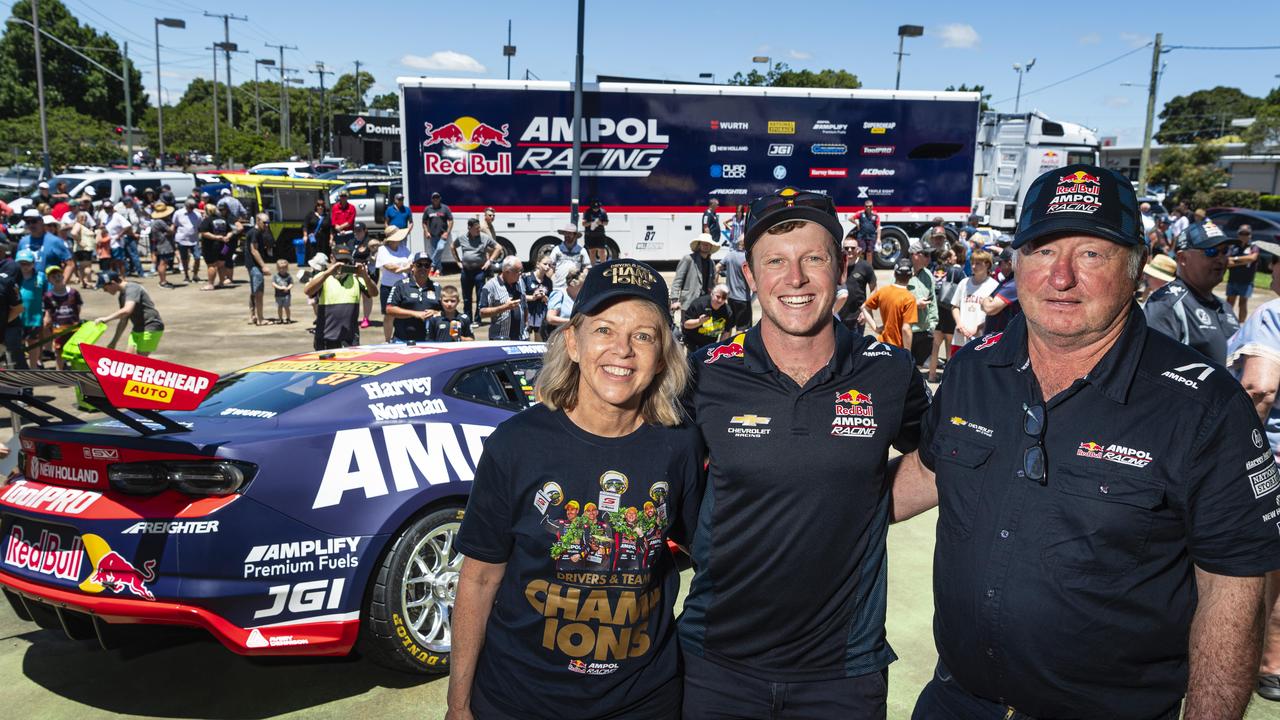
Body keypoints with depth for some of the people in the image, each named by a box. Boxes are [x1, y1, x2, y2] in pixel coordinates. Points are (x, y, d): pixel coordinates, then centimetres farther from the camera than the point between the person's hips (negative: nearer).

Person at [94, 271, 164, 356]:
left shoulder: (132, 289, -15)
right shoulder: (122, 295, 14)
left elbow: (127, 310, -32)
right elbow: (123, 321, 20)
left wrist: (106, 318, -24)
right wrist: (114, 342, 19)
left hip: (150, 329, -10)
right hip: (137, 329, 10)